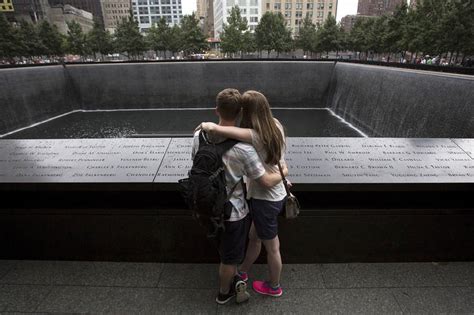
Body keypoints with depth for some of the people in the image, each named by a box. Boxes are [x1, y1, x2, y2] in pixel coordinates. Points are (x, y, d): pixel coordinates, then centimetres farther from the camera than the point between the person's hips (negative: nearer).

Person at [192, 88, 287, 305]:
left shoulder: (199, 135, -11)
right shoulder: (242, 147, -29)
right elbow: (266, 182, -21)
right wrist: (283, 172, -1)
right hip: (232, 211, -6)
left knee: (225, 252, 30)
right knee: (230, 257, 21)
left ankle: (233, 280, 55)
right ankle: (224, 293, 46)